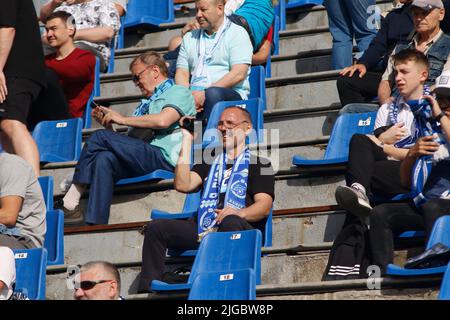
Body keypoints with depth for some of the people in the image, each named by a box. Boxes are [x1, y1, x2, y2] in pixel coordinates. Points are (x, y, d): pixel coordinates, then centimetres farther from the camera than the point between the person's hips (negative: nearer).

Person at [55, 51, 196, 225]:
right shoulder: (146, 103, 34)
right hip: (142, 155, 8)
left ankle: (69, 203, -11)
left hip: (163, 156, -8)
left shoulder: (178, 92, 8)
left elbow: (162, 121, -15)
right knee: (105, 158, -21)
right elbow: (126, 143, 28)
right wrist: (108, 123, 14)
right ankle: (96, 224, -31)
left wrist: (122, 119, -6)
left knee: (99, 137, -13)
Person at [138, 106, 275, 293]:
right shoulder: (211, 162, 31)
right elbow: (183, 185, 13)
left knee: (230, 223, -40)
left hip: (242, 227, -5)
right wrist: (187, 143, 15)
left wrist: (239, 213, -22)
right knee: (156, 227, -15)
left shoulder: (258, 163, 15)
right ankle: (148, 290, -23)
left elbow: (264, 205, 0)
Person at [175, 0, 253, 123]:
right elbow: (182, 73, 14)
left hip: (232, 94, -4)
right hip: (195, 95, 4)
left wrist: (205, 93, -16)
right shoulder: (189, 38, 23)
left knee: (213, 93, -38)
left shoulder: (237, 33, 5)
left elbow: (239, 74, -8)